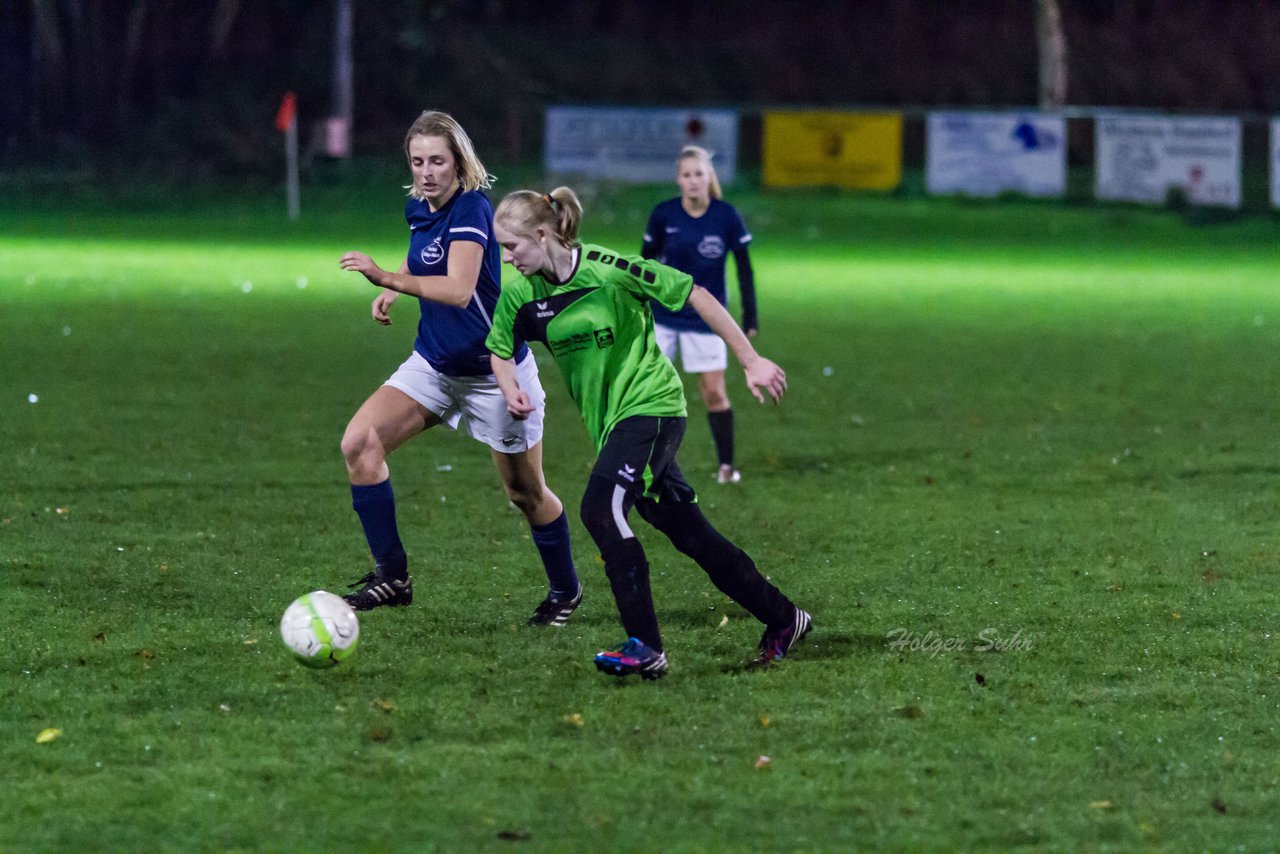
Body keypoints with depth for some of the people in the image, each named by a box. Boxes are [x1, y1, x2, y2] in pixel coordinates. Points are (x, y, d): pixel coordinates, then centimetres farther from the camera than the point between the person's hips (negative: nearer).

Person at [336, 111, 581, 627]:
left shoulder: (471, 208, -23)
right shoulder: (418, 209, 0)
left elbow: (459, 289, -38)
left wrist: (390, 279, -50)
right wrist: (392, 290, 5)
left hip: (494, 371, -7)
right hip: (434, 365, 7)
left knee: (526, 493, 7)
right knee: (359, 442, -14)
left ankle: (565, 590, 31)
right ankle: (391, 576, -10)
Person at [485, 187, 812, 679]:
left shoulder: (608, 270, -20)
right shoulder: (520, 296, -3)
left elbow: (697, 297, -13)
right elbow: (501, 351, 15)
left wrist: (751, 362, -11)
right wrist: (512, 390, -8)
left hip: (650, 407, -7)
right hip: (609, 420, 7)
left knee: (600, 509, -24)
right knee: (688, 532, 10)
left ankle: (645, 647, -21)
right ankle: (781, 619, 24)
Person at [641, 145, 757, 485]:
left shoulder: (726, 216, -11)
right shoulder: (663, 214, -8)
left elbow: (744, 268, -3)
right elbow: (646, 262, 3)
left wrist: (750, 316, -3)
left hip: (705, 317, -1)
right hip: (661, 315, 1)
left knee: (714, 392, 0)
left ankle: (727, 465, 12)